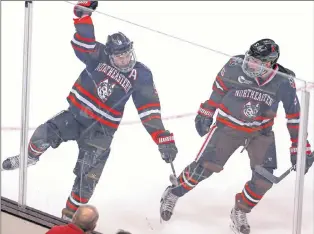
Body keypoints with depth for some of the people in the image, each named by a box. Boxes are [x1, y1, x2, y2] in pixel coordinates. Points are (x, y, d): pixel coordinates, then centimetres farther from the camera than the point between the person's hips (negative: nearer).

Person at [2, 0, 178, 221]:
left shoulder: (141, 75, -11)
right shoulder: (99, 56, -7)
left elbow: (150, 110, -14)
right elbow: (83, 42, -20)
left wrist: (164, 138, -22)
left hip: (101, 130, -2)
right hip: (76, 113, 2)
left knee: (87, 175, -7)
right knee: (43, 135, -15)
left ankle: (71, 214, 10)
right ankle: (31, 156, 22)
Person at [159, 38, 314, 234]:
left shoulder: (284, 82, -20)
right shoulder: (235, 66, -23)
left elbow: (295, 116, -9)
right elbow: (218, 90, -3)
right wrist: (206, 114, 6)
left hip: (260, 132, 1)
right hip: (228, 126, -1)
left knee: (264, 179, -11)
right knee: (203, 167, -6)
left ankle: (240, 212, 14)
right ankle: (173, 193, 21)